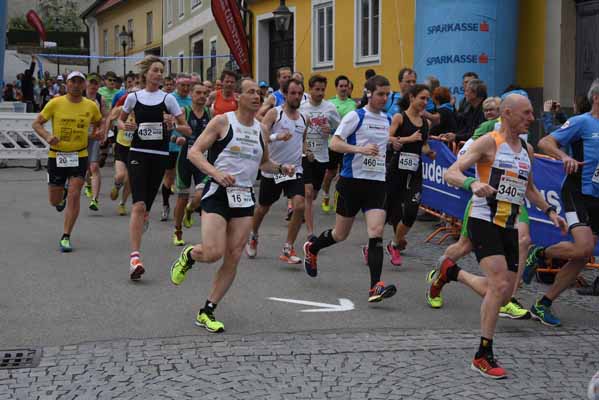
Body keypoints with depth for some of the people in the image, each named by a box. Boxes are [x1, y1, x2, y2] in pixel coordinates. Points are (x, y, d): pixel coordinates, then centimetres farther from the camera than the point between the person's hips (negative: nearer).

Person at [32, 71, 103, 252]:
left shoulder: (91, 106, 1)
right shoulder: (55, 103, -5)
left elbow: (99, 122, 20)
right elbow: (36, 123, 0)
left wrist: (98, 132, -3)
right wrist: (47, 136, -19)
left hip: (80, 157, 0)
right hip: (56, 156, 0)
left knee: (74, 196, -11)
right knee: (54, 201, 9)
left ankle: (66, 237, -1)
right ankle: (62, 193, 48)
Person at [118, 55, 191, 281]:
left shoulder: (168, 98, 3)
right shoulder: (134, 97, 5)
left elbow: (187, 129, 4)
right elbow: (120, 119, 22)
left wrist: (173, 126, -16)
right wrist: (124, 126, 0)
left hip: (160, 155, 1)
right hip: (138, 154, -1)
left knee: (146, 207, 9)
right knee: (139, 205, -15)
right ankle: (135, 257, -20)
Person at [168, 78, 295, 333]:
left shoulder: (260, 131, 12)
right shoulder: (222, 122, -5)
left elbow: (263, 163, 28)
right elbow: (194, 152, -9)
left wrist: (281, 168, 7)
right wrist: (216, 172, -25)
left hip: (244, 197, 5)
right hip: (218, 193, -5)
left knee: (233, 259, -1)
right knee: (213, 253, -17)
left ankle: (207, 312, 10)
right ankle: (189, 255, 20)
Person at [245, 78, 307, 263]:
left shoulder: (303, 118, 9)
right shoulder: (274, 113, -7)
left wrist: (305, 151, 7)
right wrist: (277, 137, -36)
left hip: (294, 170, 3)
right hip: (272, 170, -3)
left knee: (299, 206, -17)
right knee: (263, 208, 14)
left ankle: (288, 250, -6)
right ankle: (253, 237, 44)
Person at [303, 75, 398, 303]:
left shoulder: (387, 120, 13)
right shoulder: (355, 116, -7)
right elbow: (334, 143, -15)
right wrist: (360, 149, -26)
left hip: (377, 183, 4)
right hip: (352, 180, -4)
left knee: (376, 232, -13)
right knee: (341, 234, 9)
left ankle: (375, 287, -17)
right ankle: (311, 248, 40)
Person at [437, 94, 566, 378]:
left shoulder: (526, 149, 13)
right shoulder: (489, 142, -8)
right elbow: (450, 173, -16)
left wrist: (549, 211, 16)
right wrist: (472, 183, -35)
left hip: (510, 227, 7)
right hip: (484, 222, -7)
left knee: (503, 294, 7)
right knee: (500, 285, -19)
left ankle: (453, 273, 32)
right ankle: (483, 356, -8)